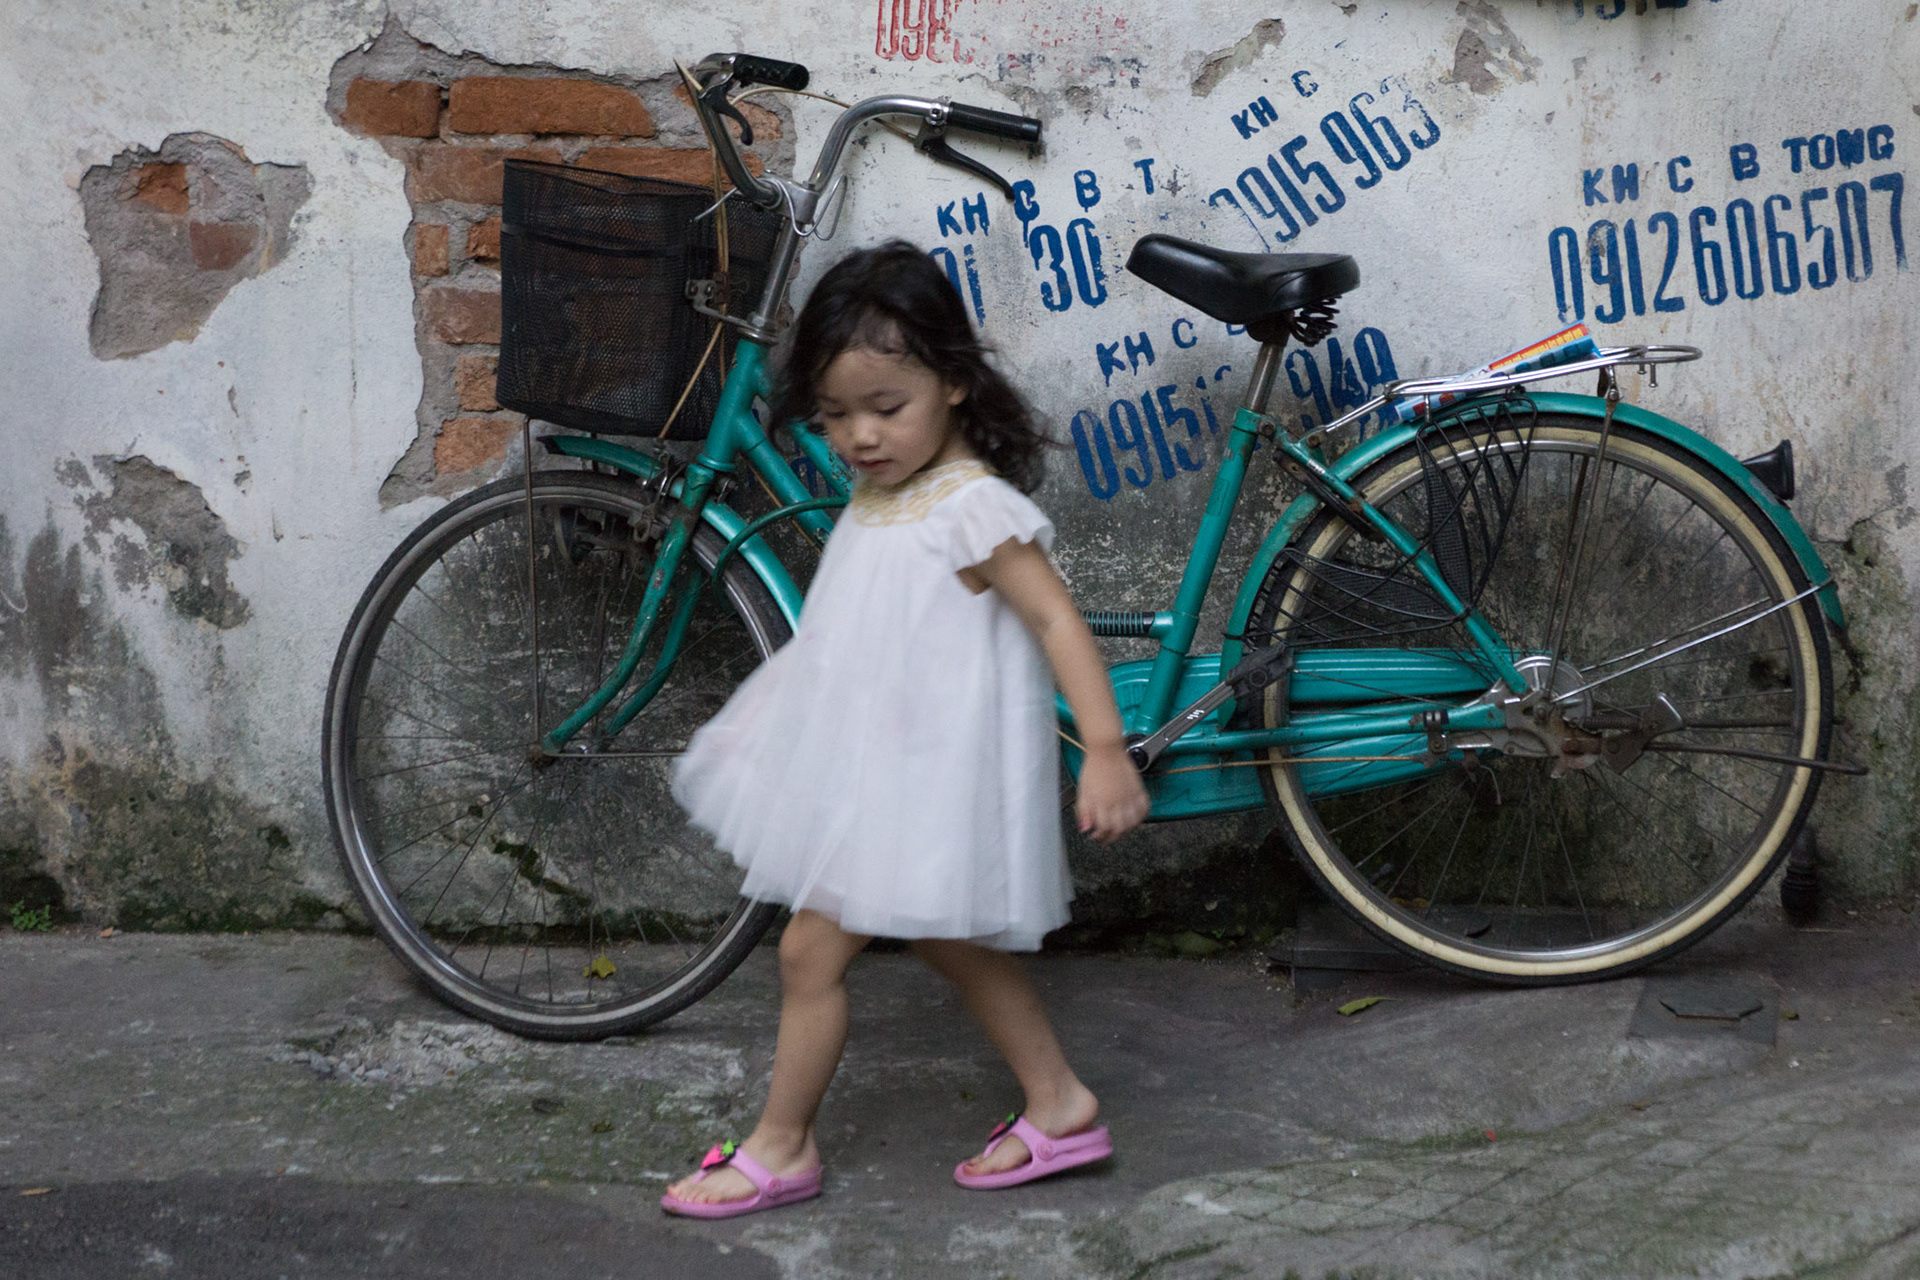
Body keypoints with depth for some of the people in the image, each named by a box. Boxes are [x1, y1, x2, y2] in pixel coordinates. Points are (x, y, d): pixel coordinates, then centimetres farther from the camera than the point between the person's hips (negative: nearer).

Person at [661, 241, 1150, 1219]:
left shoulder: (974, 507, -20)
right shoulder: (877, 497, 7)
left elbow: (1057, 621, -23)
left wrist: (1105, 749, -30)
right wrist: (771, 708, 31)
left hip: (920, 770, -9)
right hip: (864, 763, 9)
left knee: (812, 948, -3)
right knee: (951, 941, 18)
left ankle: (780, 1148, 13)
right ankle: (1061, 1106, 29)